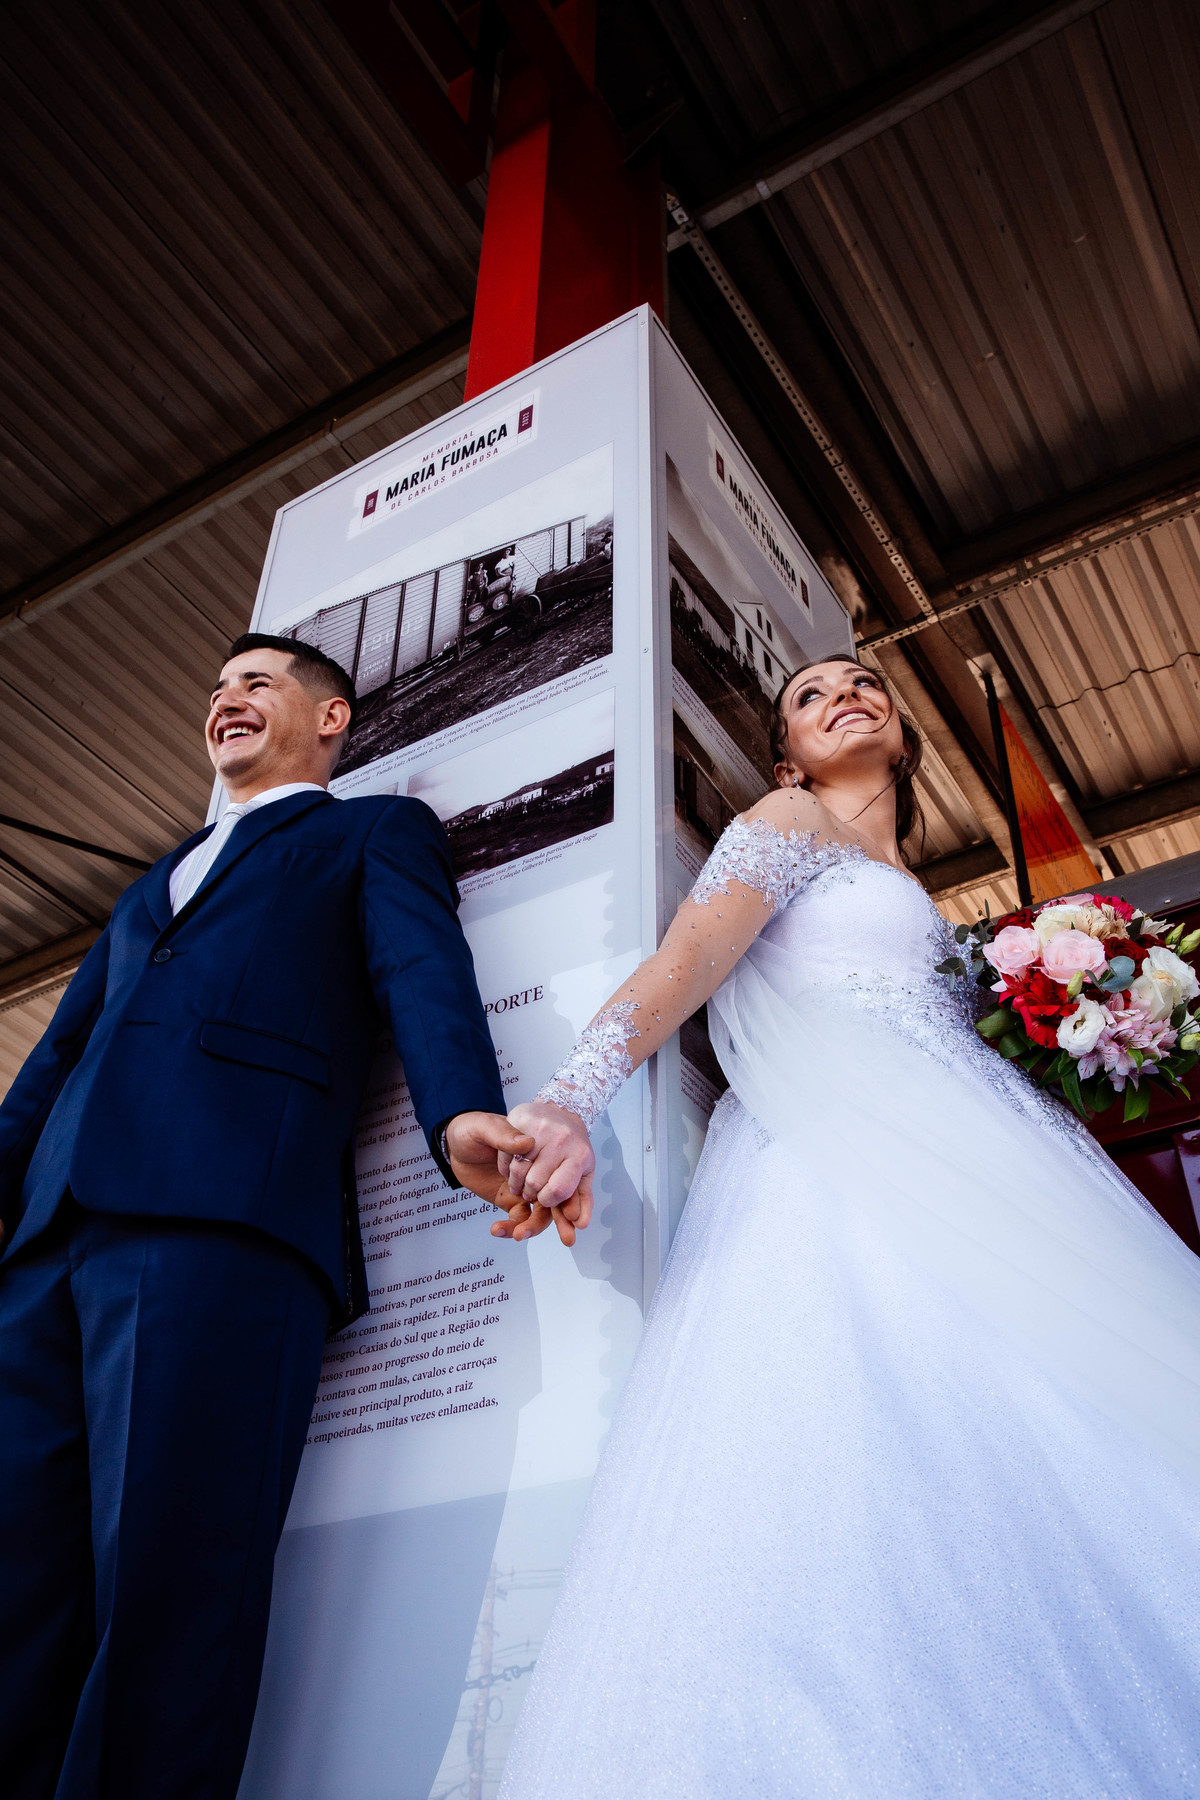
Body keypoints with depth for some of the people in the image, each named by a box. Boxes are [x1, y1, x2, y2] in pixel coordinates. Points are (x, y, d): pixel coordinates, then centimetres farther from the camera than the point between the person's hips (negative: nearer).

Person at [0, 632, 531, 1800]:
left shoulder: (376, 831, 18)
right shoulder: (157, 880, 37)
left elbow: (422, 974, -2)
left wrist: (460, 1111, -22)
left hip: (227, 1217, -6)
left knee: (164, 1586, -11)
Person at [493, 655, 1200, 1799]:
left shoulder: (912, 903, 34)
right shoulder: (792, 821, 12)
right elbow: (684, 961, -6)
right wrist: (568, 1105, -23)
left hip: (955, 1180, 7)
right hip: (843, 1178, -7)